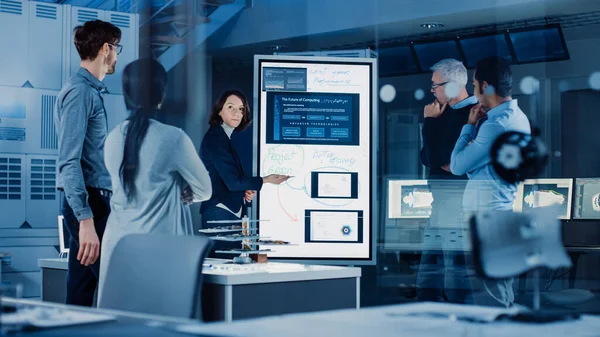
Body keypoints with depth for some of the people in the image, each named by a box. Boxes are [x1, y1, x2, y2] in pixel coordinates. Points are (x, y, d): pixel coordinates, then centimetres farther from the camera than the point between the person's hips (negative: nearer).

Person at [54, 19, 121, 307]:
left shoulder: (89, 90, 16)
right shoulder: (80, 91, -13)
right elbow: (69, 161, -21)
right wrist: (86, 219, -28)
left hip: (91, 200, 10)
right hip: (89, 202, -10)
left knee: (81, 291, 9)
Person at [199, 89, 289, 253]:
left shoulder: (225, 136, 14)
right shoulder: (215, 137, -12)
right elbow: (233, 182, -16)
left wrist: (247, 191, 3)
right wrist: (265, 180, -6)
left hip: (232, 212, 9)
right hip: (220, 214, -9)